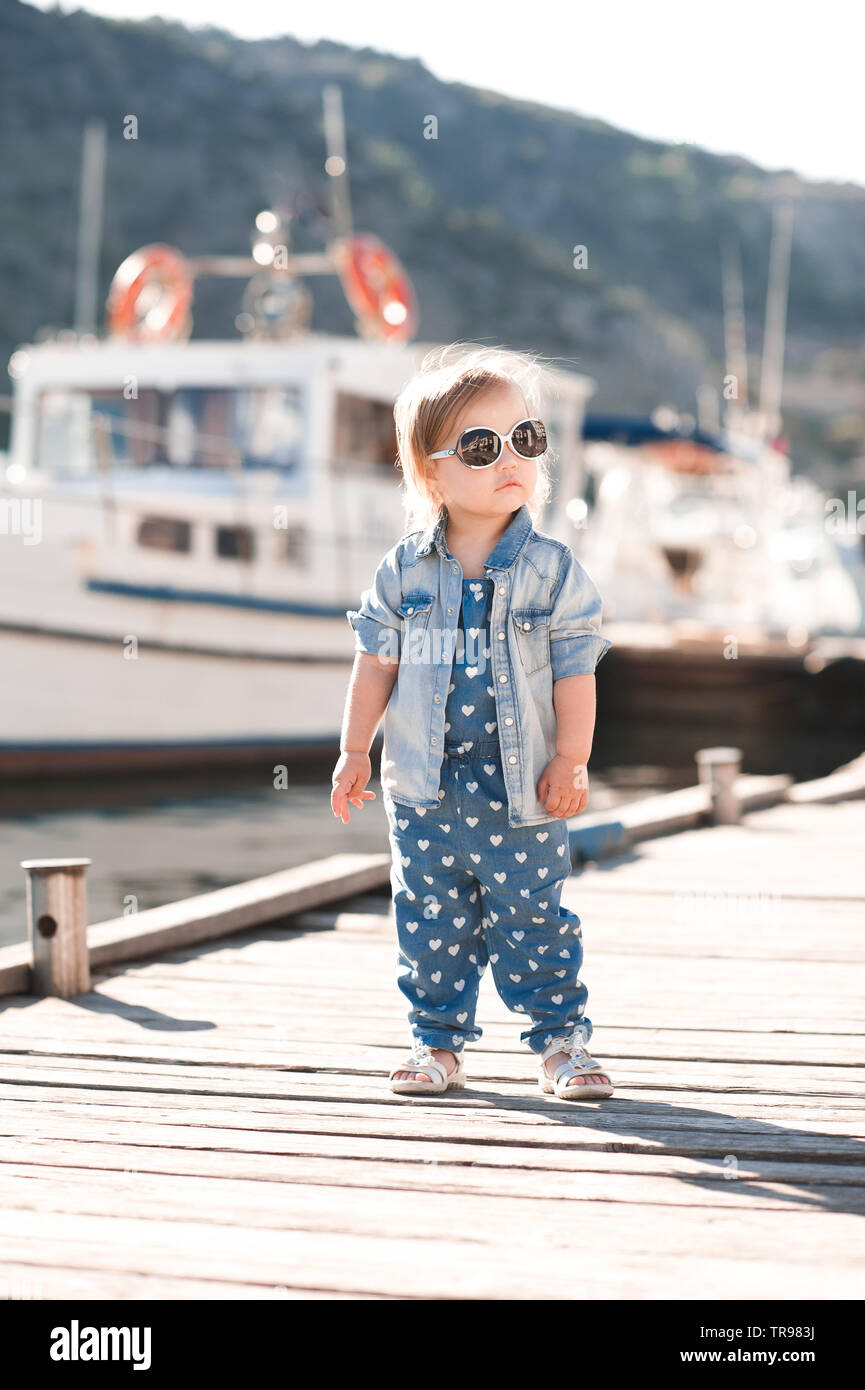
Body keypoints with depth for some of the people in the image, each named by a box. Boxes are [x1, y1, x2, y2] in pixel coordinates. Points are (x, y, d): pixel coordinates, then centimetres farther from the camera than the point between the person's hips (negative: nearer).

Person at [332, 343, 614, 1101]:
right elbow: (376, 662, 7)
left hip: (521, 790, -2)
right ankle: (438, 1041, 23)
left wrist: (572, 762, -7)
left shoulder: (553, 569, -6)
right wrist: (355, 750, 7)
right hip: (425, 788, 2)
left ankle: (561, 1038, 18)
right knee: (431, 923, 9)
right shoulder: (404, 569, -1)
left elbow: (576, 671, -3)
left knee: (533, 921, 4)